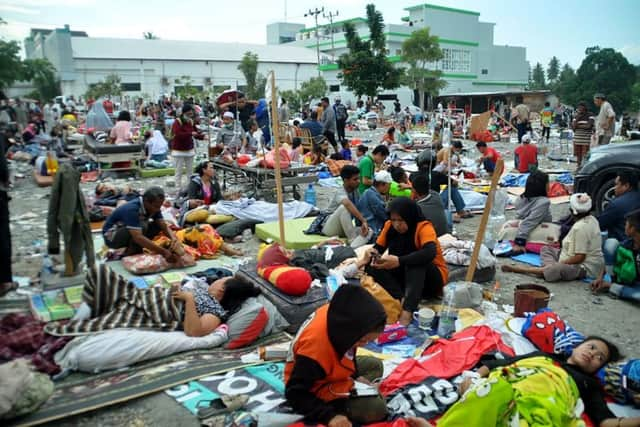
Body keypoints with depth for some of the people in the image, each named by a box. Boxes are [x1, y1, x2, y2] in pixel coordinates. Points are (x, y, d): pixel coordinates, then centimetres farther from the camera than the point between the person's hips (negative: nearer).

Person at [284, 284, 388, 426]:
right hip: (318, 393, -9)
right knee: (377, 409, -18)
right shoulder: (315, 348, -42)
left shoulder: (338, 314, -19)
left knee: (374, 365, 18)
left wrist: (355, 376, 6)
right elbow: (295, 394, -32)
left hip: (333, 371, 9)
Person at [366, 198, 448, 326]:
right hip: (406, 276, 5)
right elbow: (379, 247, -1)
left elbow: (430, 253, -39)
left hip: (432, 278, -5)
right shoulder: (389, 226, -6)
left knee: (416, 262, -37)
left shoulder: (424, 227, -22)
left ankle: (408, 310, -45)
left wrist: (399, 261, -49)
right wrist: (373, 253, -26)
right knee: (372, 267, -18)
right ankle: (402, 299, -33)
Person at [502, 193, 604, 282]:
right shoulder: (591, 219, 6)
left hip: (586, 268, -11)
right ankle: (552, 267, -15)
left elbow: (579, 257, -26)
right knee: (546, 249, 14)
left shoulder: (580, 227, -24)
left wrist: (559, 263, -17)